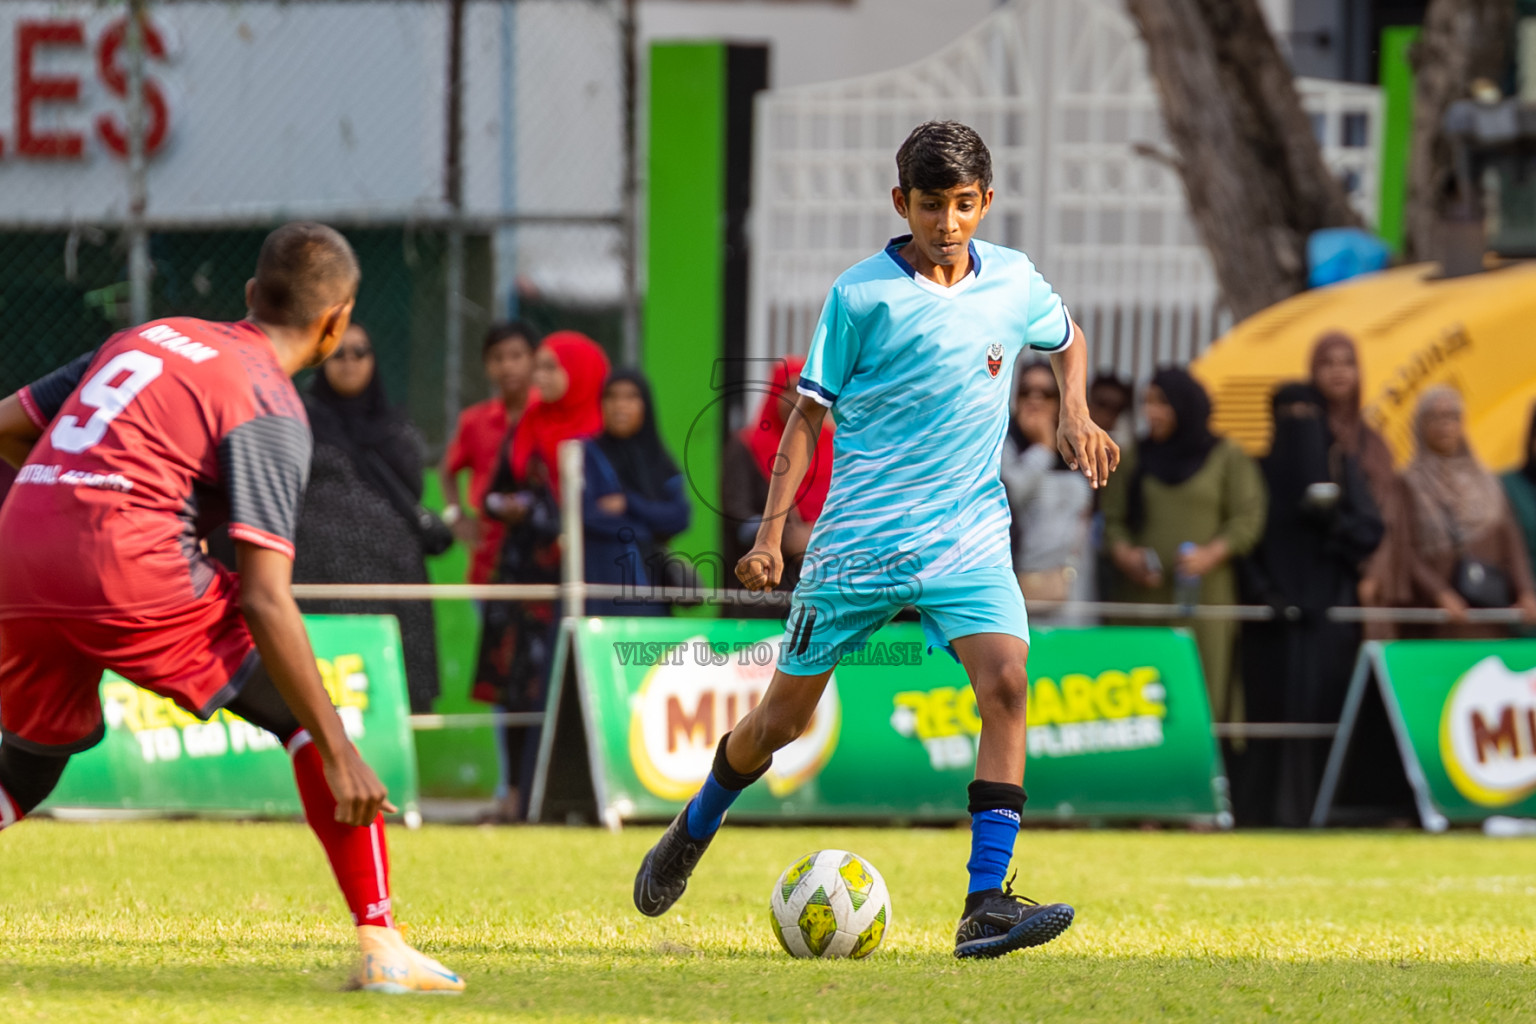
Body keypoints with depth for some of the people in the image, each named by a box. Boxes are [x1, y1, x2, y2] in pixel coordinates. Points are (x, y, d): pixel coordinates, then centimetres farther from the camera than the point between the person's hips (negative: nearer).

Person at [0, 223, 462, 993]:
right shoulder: (270, 410, 1)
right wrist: (340, 755, -9)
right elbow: (265, 601, -8)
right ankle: (380, 945, -1)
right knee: (301, 708, 6)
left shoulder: (148, 337, 22)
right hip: (128, 568, -6)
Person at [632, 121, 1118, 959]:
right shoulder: (860, 294, -6)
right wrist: (771, 534, -5)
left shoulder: (1013, 282, 4)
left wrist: (1075, 413, 6)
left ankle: (985, 905, -24)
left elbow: (1066, 341, 26)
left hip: (968, 537, 2)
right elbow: (810, 413, 0)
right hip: (858, 537, -2)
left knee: (1006, 683, -22)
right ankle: (695, 830, 39)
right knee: (783, 716, 8)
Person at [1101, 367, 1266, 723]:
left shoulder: (1228, 459, 7)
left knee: (1202, 691, -9)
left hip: (1202, 599, -2)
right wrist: (1123, 554, -8)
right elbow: (1113, 517, 12)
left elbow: (1248, 519, 0)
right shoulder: (1133, 459, 16)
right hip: (1143, 597, 2)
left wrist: (1211, 555, -16)